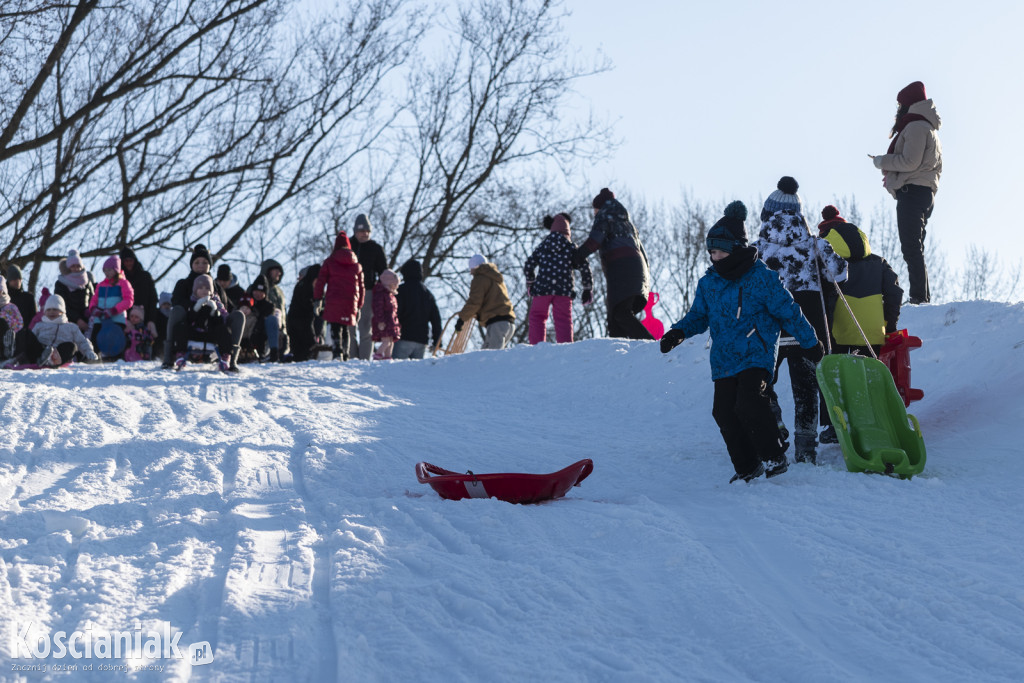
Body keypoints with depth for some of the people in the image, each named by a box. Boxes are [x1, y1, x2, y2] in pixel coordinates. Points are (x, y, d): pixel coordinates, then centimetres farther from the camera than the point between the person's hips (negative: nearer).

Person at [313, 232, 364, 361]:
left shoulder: (330, 262, 4)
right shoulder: (356, 264, 14)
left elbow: (320, 282, 0)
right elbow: (361, 287, 16)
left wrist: (317, 299, 4)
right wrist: (359, 306, 21)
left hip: (333, 301, -3)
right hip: (351, 302, 3)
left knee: (335, 328, -6)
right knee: (346, 329, 13)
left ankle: (338, 352, -24)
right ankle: (346, 355, 11)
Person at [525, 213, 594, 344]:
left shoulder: (542, 246, 13)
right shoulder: (571, 247, 8)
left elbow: (528, 266, 10)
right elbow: (584, 267, 1)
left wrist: (530, 284, 25)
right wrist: (588, 288, 8)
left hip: (542, 289, 1)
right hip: (564, 289, -1)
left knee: (537, 317, 11)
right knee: (563, 320, 4)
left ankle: (537, 345, 0)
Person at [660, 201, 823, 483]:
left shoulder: (762, 278, -7)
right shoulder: (708, 283, 8)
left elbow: (789, 312, -1)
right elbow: (698, 316, 17)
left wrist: (811, 343, 6)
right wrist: (678, 332, -3)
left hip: (756, 356, -6)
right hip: (723, 360, 6)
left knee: (748, 404, -23)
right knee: (724, 412, 0)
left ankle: (774, 457, -6)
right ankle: (747, 467, 15)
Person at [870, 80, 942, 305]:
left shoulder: (915, 126, -9)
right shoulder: (929, 128, 22)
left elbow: (910, 161, -19)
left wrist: (882, 162, -4)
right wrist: (891, 171, 18)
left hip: (912, 192, -11)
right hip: (926, 192, 11)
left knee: (911, 248, -13)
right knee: (915, 249, 13)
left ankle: (919, 296, -18)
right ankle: (923, 296, 12)